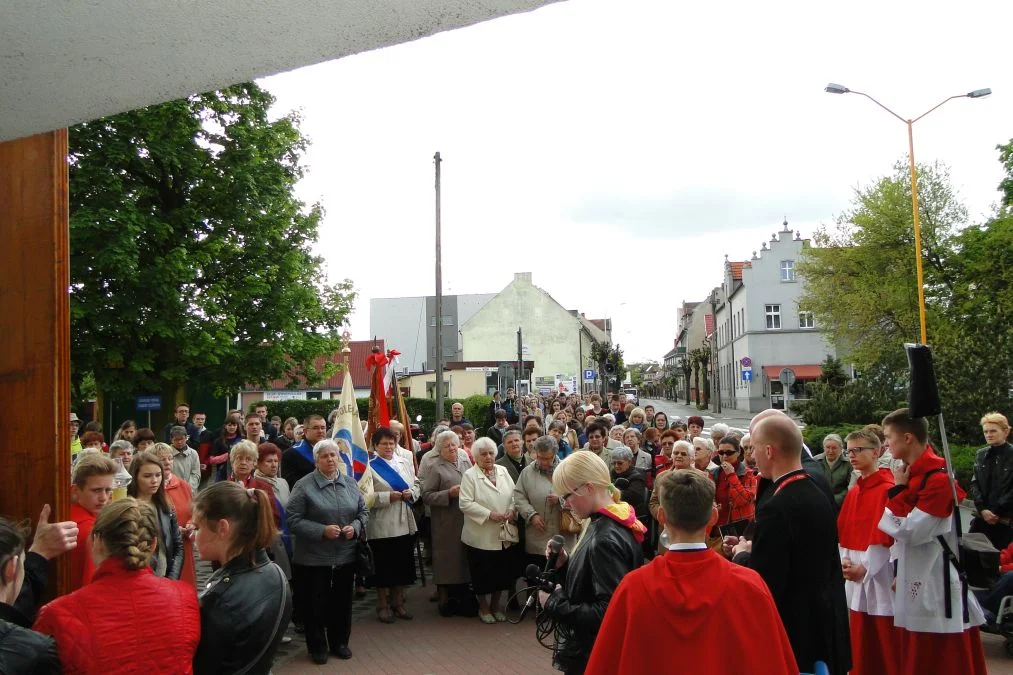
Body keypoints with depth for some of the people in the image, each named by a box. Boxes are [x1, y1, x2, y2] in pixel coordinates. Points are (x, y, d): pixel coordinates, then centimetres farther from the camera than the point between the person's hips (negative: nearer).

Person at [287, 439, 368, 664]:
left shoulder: (350, 483, 6)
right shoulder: (303, 485, -9)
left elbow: (363, 512, 12)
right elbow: (294, 520, -13)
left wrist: (355, 527, -9)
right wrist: (322, 531, -21)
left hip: (346, 556, 4)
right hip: (313, 558, -4)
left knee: (342, 601, 14)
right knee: (315, 603, 7)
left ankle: (339, 642, 31)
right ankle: (317, 646, 23)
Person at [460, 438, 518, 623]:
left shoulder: (503, 471, 8)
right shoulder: (469, 475, -8)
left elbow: (514, 495, 12)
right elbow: (465, 503, -15)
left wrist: (512, 511, -7)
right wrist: (490, 514, -19)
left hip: (505, 534, 5)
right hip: (481, 535, -5)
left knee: (502, 572, 12)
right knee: (483, 574, 6)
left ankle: (495, 606, 32)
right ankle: (483, 608, 27)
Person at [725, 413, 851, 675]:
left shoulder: (776, 508, -24)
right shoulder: (821, 498, 4)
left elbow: (762, 583, -22)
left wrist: (741, 554, -4)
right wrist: (753, 549, 8)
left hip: (792, 629, -8)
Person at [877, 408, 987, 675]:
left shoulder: (939, 477, -19)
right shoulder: (911, 474, 9)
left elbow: (909, 531, -21)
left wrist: (898, 491, -12)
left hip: (938, 594, -9)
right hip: (915, 588, 9)